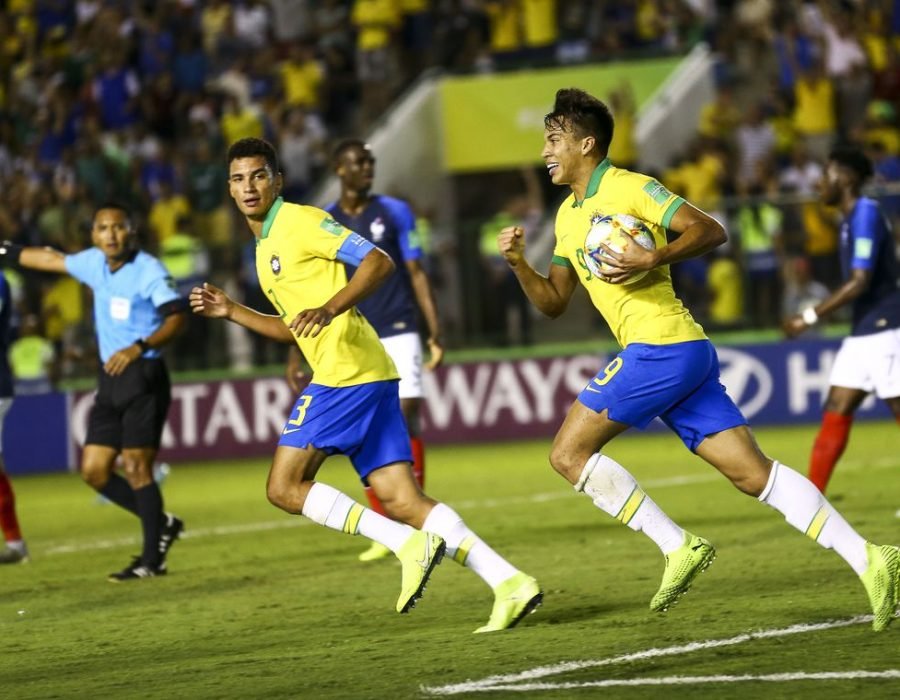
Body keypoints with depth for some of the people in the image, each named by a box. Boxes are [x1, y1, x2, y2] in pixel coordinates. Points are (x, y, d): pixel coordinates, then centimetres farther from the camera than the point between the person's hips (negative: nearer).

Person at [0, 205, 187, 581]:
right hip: (110, 380, 8)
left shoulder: (148, 270, -13)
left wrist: (139, 347, -36)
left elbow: (177, 316, -24)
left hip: (142, 376, -8)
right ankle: (161, 524, 22)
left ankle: (152, 560, -2)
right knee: (94, 470, 6)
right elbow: (53, 259, 27)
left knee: (135, 466, -10)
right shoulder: (94, 263, 9)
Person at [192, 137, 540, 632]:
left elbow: (378, 261, -13)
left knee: (285, 487, -7)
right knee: (401, 501, -1)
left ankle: (409, 544, -14)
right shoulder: (264, 247, 24)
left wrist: (329, 309, -25)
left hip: (346, 373, -9)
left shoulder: (300, 221, -4)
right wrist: (230, 311, 26)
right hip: (367, 375, 9)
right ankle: (510, 583, -10)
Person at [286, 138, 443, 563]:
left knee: (407, 417, -11)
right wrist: (296, 353, 2)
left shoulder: (394, 212, 4)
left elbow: (417, 274, 5)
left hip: (398, 333, -1)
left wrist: (435, 332, -3)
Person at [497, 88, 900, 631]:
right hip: (687, 357, 9)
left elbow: (710, 230, -11)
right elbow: (554, 302, 24)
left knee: (569, 453, -4)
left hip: (661, 347, -9)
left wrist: (651, 259, -22)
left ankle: (679, 547, -6)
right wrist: (518, 262, 9)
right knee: (752, 471, 0)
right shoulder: (569, 215, 22)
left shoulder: (629, 188, -5)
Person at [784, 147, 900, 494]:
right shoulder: (852, 218, 14)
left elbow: (860, 281, -22)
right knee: (835, 412, 6)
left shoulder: (866, 214, -15)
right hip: (862, 334, 10)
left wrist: (811, 316, -19)